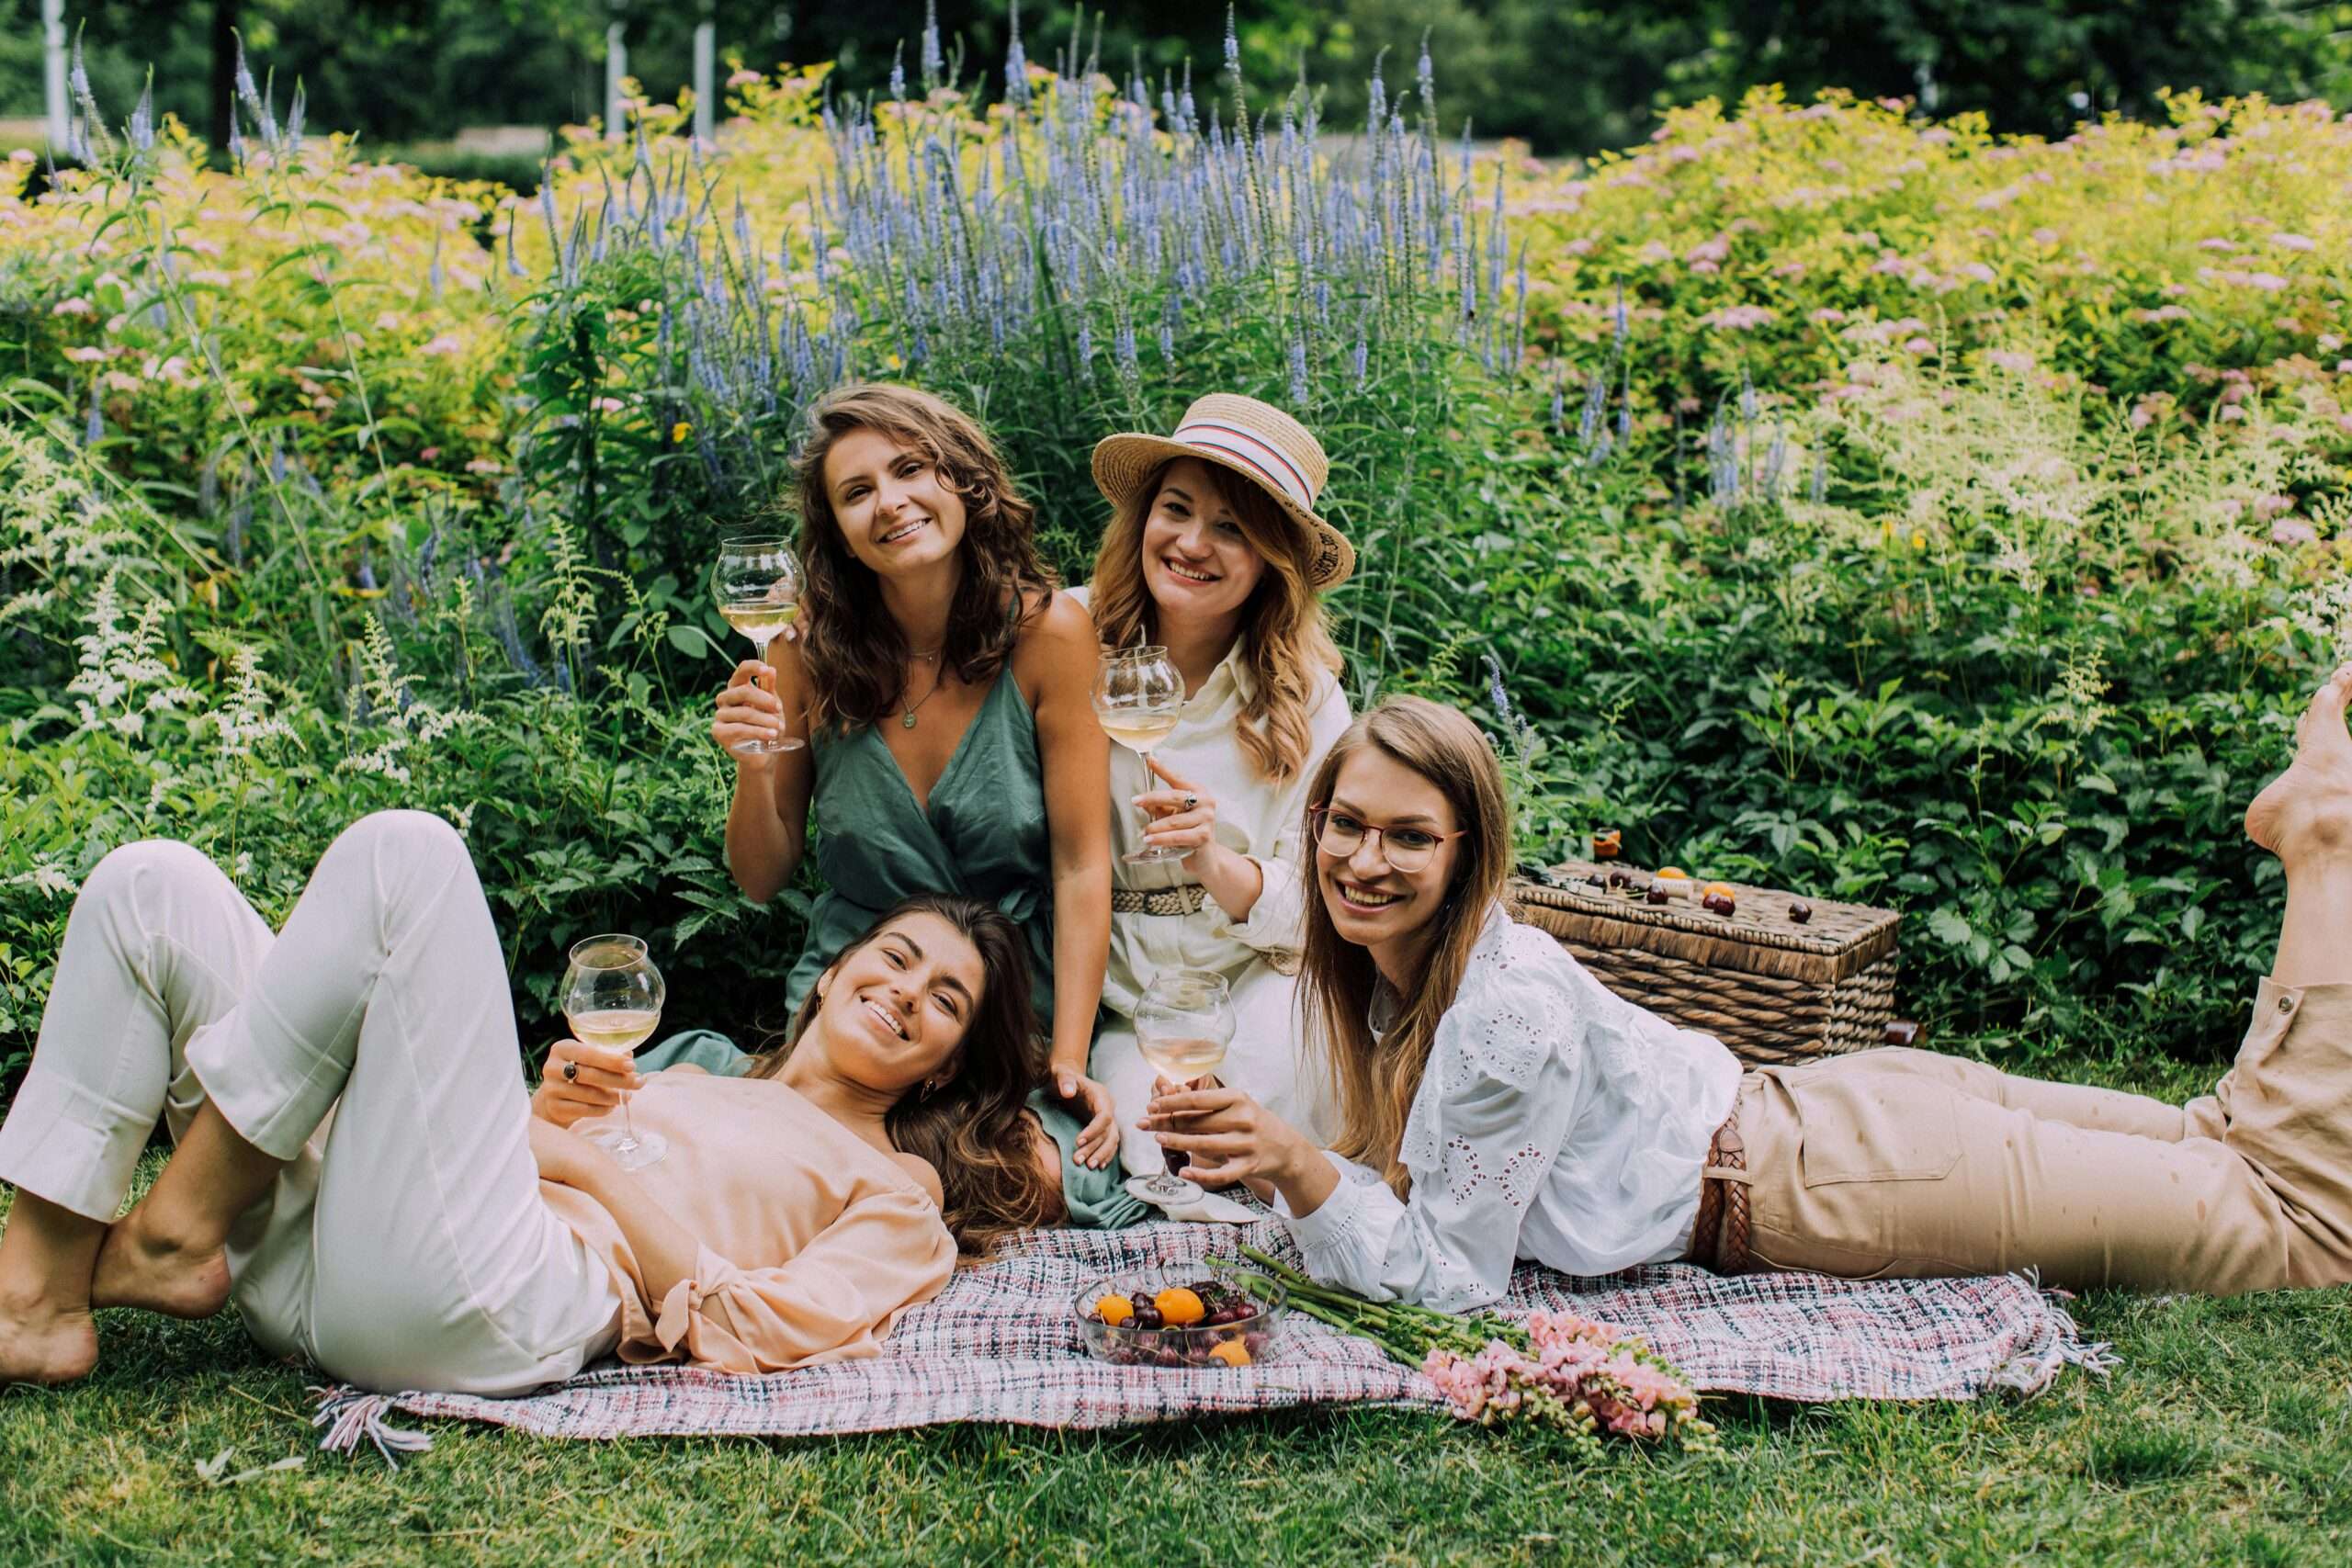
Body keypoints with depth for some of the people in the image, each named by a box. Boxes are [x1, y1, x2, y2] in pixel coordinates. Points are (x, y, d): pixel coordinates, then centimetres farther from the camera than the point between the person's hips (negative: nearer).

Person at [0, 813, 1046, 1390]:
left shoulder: (896, 1197, 16)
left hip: (489, 1317, -7)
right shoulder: (688, 1081, 35)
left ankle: (178, 1229, -9)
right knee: (153, 886, -2)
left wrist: (590, 1157, -1)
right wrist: (547, 1112, 8)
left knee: (404, 853, -15)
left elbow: (754, 1336, -4)